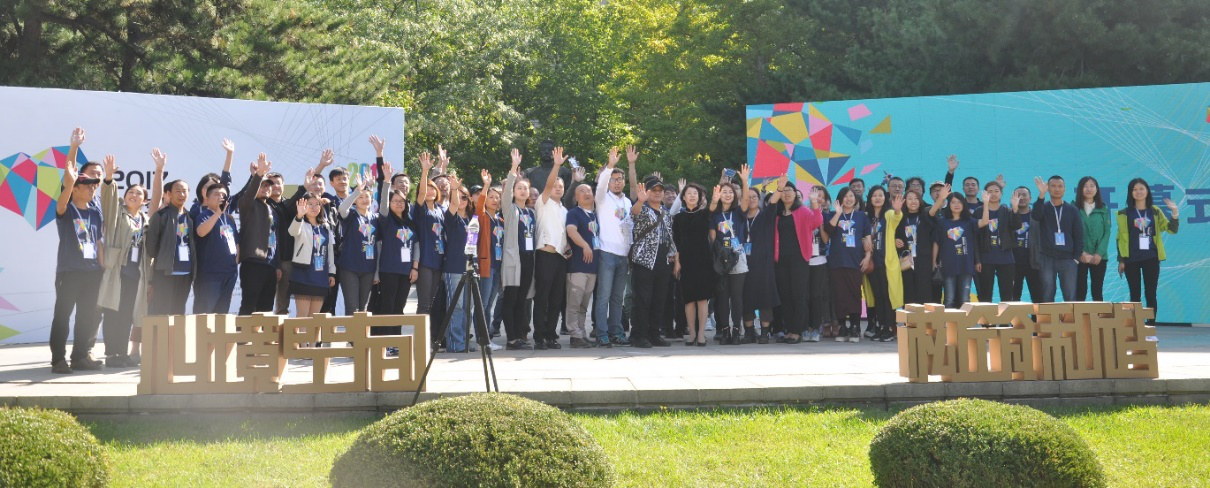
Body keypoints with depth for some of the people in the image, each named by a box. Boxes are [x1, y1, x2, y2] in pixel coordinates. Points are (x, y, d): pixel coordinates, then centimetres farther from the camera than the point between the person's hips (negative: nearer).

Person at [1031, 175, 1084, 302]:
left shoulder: (1072, 210, 8)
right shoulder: (1043, 207, 5)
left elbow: (1079, 235, 8)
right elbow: (1036, 216, -20)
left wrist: (1077, 257, -1)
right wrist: (1041, 195, -32)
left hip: (1067, 259, 1)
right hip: (1047, 258, -1)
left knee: (1070, 297, -1)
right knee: (1047, 296, 1)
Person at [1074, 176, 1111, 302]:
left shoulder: (1104, 209, 8)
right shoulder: (1074, 208, 1)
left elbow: (1107, 232, 2)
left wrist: (1099, 253, -10)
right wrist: (1080, 252, -13)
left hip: (1099, 257, 2)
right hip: (1080, 257, -2)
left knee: (1097, 290, 5)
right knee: (1080, 290, -1)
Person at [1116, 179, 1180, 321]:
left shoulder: (1155, 211, 8)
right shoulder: (1124, 213, 3)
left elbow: (1172, 229, 2)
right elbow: (1120, 238, 3)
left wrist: (1175, 213, -14)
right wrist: (1120, 260, -1)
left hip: (1151, 258, 1)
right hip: (1131, 259, -1)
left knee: (1151, 295, 1)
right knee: (1135, 295, 2)